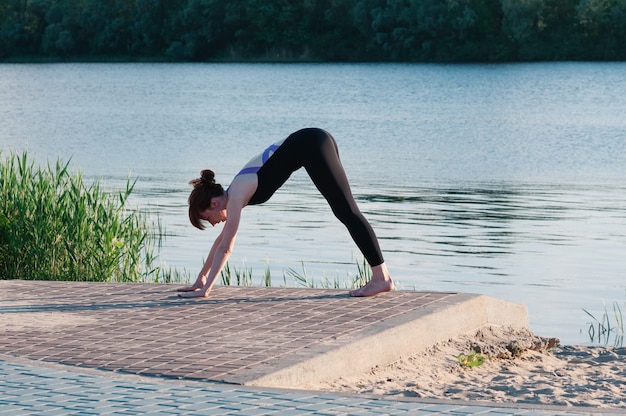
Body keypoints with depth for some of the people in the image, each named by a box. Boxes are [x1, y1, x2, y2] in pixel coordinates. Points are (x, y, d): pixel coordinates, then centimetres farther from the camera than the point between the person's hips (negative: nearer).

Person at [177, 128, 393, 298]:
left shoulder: (236, 195, -10)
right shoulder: (234, 194, 14)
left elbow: (225, 248, -12)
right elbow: (222, 241, 24)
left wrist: (205, 288, -9)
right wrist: (201, 278, 27)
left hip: (310, 146, -8)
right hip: (313, 142, 8)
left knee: (346, 211, -10)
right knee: (344, 212, 9)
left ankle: (382, 277, -13)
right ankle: (381, 274, 10)